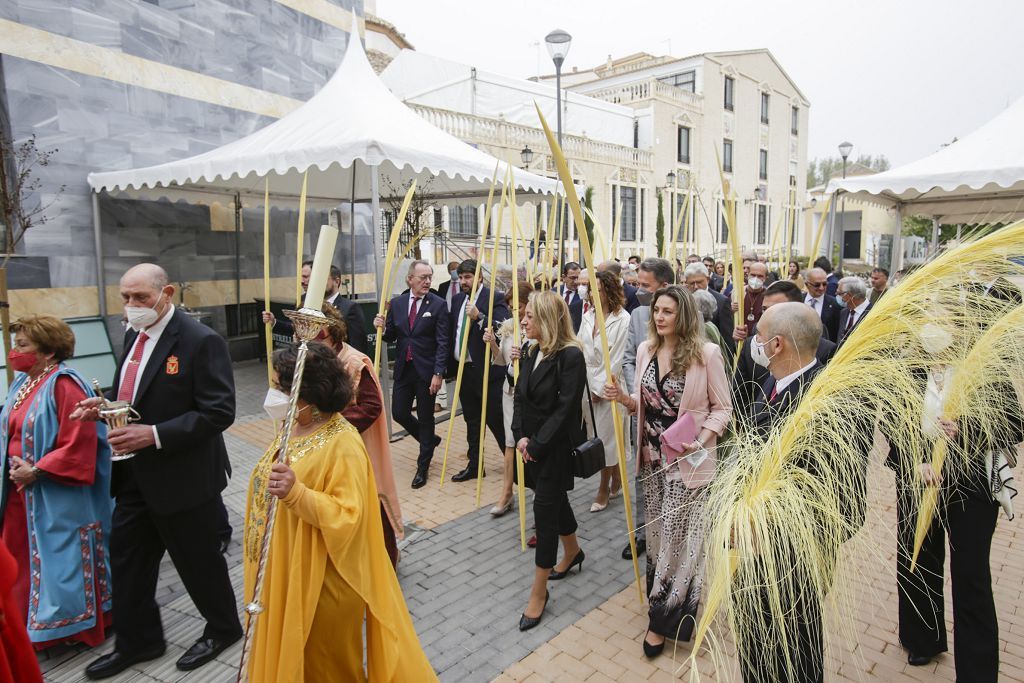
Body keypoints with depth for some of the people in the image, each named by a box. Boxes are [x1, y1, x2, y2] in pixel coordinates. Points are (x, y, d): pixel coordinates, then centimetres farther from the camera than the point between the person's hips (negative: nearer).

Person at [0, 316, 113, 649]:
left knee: (62, 558, 5)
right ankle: (28, 624, 35)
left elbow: (78, 444, -23)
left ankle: (77, 625, 23)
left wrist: (36, 471, -19)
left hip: (58, 496, -8)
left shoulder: (64, 385, -20)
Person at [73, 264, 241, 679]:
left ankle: (223, 628, 35)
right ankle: (137, 641, 39)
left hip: (183, 477, -8)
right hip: (135, 474, 8)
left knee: (198, 560, 10)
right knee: (126, 558, 18)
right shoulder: (134, 335, 6)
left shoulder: (201, 341, -20)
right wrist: (105, 405, -2)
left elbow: (219, 412, -23)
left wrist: (155, 435, -28)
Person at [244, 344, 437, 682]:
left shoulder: (343, 444, -24)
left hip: (321, 582, -8)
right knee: (282, 655, 25)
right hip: (282, 573, 8)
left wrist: (297, 494, -40)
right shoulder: (292, 428, 3)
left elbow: (347, 517, -27)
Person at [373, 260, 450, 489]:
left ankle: (423, 466, 23)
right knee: (399, 413, 8)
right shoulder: (396, 303, 4)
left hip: (426, 370, -4)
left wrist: (438, 373, -16)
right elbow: (391, 337, 10)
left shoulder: (438, 304, -8)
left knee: (425, 417, 6)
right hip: (403, 369, 4)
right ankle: (430, 440, 36)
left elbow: (442, 342, -10)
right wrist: (382, 327, -12)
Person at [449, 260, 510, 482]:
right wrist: (450, 364, 9)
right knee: (471, 420, 15)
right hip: (463, 368, 7)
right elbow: (452, 332, 14)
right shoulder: (457, 299, 12)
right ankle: (474, 465, 26)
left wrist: (479, 317, -31)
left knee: (496, 419, -1)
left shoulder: (495, 298, -9)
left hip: (486, 370, -7)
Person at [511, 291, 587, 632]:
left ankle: (539, 591, 11)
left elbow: (565, 409, -21)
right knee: (555, 500, 23)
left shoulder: (570, 356, -19)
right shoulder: (533, 353, 6)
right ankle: (572, 552, 47)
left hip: (556, 447, -8)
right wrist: (520, 436, -5)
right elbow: (519, 397, 7)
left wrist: (537, 444, -17)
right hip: (532, 446, 8)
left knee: (545, 508, -3)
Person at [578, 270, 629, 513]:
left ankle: (604, 488, 18)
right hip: (588, 383, 6)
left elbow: (616, 357, -13)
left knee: (606, 436, 2)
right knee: (596, 435, 12)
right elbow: (580, 349, 7)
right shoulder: (588, 316, 8)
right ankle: (616, 481, 29)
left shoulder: (622, 318, -12)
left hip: (609, 384, -6)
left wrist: (601, 387, -11)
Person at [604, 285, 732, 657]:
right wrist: (624, 397, -8)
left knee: (676, 532, 0)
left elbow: (722, 408, -6)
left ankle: (664, 618, 16)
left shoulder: (706, 353, -13)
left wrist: (699, 441, -21)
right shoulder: (645, 350, 3)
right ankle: (662, 599, 37)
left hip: (687, 459, -5)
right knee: (658, 529, 15)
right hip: (652, 455, 5)